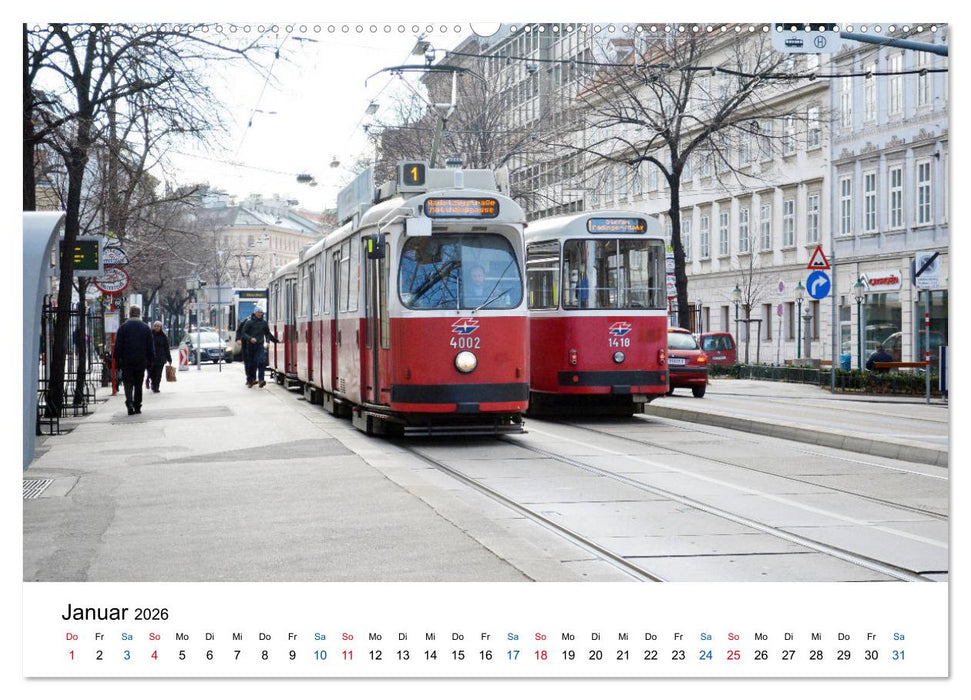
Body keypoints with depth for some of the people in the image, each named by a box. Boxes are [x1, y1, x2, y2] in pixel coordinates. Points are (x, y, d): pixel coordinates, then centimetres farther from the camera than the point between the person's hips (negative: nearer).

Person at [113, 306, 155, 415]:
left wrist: (117, 359, 2)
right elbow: (151, 347, 6)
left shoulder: (123, 327, -2)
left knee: (128, 382, 1)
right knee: (138, 384, 10)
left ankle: (129, 402, -21)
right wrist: (150, 361, 10)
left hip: (126, 361, -2)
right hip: (141, 361, 2)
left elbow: (118, 345, -3)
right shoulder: (146, 328, 4)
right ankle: (137, 406, 12)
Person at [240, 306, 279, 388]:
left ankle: (261, 379, -22)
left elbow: (268, 334, 21)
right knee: (251, 363, 4)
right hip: (251, 346, -1)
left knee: (262, 361, -18)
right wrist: (250, 338, -18)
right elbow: (244, 333, -2)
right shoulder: (249, 322, 0)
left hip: (260, 345, 1)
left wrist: (277, 341, 22)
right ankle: (250, 380, 19)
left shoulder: (264, 323, 10)